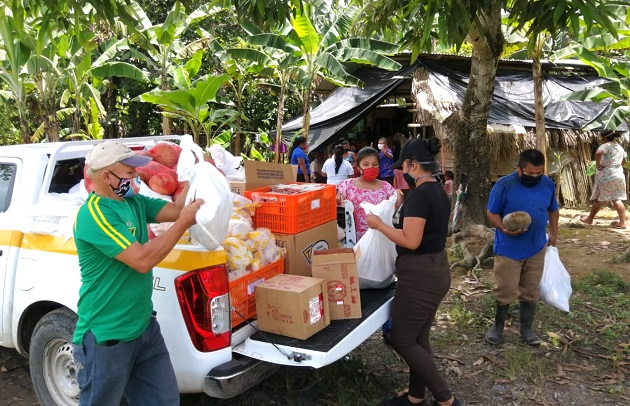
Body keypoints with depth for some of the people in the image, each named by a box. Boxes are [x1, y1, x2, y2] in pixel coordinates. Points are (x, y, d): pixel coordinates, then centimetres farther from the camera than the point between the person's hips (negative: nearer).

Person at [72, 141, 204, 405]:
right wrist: (184, 223, -24)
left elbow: (175, 209, 1)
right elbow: (142, 260, -28)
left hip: (145, 326, 8)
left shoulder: (134, 202, 5)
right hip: (106, 337, -8)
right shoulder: (93, 214, -22)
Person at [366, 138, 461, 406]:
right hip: (435, 271, 10)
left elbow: (411, 241, -24)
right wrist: (404, 211, 20)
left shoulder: (419, 194, -21)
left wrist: (379, 225, -13)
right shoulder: (437, 190, 10)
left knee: (401, 340, 3)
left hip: (420, 276, -10)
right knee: (418, 338, 18)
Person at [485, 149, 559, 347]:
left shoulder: (548, 184, -1)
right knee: (505, 291, 3)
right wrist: (505, 229, -26)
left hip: (537, 250, 4)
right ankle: (497, 326, 24)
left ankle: (526, 329, 28)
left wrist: (553, 234, 13)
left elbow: (553, 211, 15)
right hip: (508, 250, -4)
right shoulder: (504, 185, -15)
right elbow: (492, 213, -11)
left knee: (531, 292, 13)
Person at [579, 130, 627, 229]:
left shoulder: (606, 146, -12)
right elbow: (624, 161, 26)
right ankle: (622, 222, 1)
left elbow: (598, 153, -33)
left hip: (606, 176, -8)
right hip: (619, 175, 8)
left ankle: (590, 219, 15)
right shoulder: (620, 147, 15)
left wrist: (598, 165, -23)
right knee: (617, 199, 6)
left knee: (597, 198, 4)